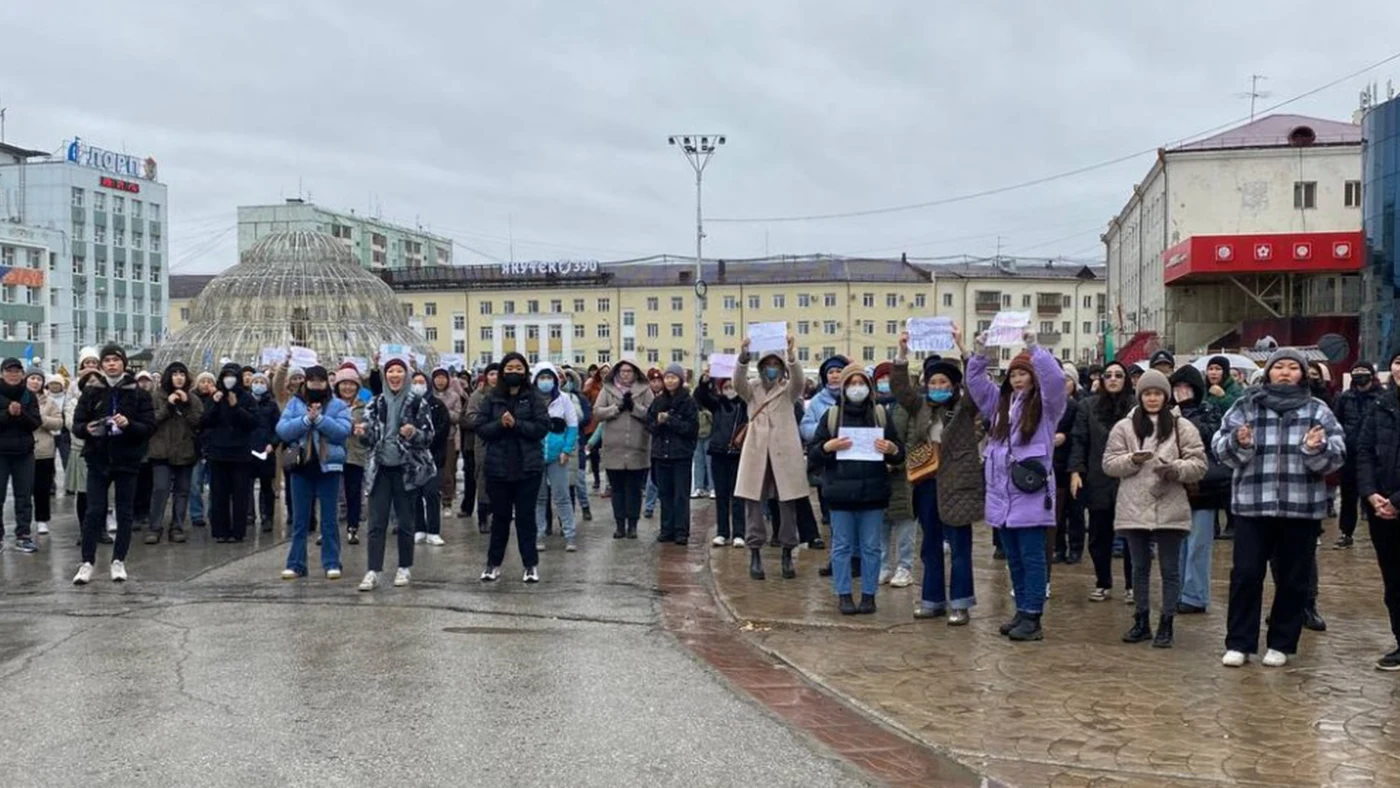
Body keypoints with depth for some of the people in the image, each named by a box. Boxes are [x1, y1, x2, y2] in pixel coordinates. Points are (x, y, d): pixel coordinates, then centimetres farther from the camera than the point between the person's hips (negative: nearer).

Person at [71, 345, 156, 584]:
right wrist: (86, 429, -19)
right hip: (98, 459, 0)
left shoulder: (138, 394, 0)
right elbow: (76, 424, 3)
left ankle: (119, 561, 14)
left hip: (127, 460, 0)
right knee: (94, 511, -2)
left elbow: (150, 427, -4)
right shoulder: (91, 392, 3)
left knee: (124, 512, 5)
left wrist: (129, 424, -22)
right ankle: (87, 563, 4)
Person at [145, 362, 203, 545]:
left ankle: (177, 528, 12)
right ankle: (155, 528, -2)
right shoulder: (159, 398, 3)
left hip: (185, 452, 2)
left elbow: (199, 422, -5)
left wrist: (186, 404, -12)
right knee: (160, 489, -9)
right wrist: (168, 405, -13)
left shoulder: (193, 399, 7)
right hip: (162, 452, -2)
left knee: (182, 491, 6)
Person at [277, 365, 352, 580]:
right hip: (301, 466, 1)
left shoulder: (338, 405, 4)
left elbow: (344, 431, -11)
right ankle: (296, 564, 12)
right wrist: (307, 419, -16)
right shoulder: (294, 404, 7)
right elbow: (282, 430, -5)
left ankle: (331, 563, 8)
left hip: (328, 467, -1)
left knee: (329, 519, 3)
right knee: (299, 519, 6)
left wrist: (319, 418, -18)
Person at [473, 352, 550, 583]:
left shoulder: (534, 397, -1)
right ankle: (493, 564, 19)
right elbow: (480, 428, -1)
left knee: (526, 516, 4)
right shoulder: (492, 397, 4)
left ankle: (531, 565, 11)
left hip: (528, 467, -1)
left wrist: (516, 424, -19)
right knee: (500, 516, 10)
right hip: (498, 467, 2)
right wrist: (500, 424, -18)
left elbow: (542, 427, -9)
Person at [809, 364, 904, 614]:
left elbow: (900, 453, 10)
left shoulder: (881, 414, 7)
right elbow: (812, 456, 5)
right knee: (842, 546, 5)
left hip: (873, 492, 1)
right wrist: (828, 447, -16)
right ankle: (843, 595, 13)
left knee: (871, 546, 6)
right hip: (840, 492, -1)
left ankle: (869, 594, 16)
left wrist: (892, 449, -13)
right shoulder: (831, 415, 5)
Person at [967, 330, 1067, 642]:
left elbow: (1055, 378, -18)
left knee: (1032, 558, -4)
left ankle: (1032, 618, -3)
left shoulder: (1045, 405, -1)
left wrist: (1034, 348, -20)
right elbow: (975, 382, 16)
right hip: (1001, 496, 6)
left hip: (1031, 495, -6)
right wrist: (982, 354, 2)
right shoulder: (1000, 403, 15)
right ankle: (1022, 612, 21)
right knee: (1014, 558, 12)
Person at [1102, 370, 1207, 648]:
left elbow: (1199, 464, -1)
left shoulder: (1182, 427, 3)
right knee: (1140, 567, 12)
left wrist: (1176, 469, -19)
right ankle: (1141, 621, 22)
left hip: (1170, 509, -1)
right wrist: (1132, 460, -15)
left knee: (1170, 569, 4)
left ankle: (1166, 624, 12)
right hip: (1134, 509, 1)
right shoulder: (1124, 427, 5)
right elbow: (1109, 463, 3)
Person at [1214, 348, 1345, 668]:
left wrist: (1316, 449, -23)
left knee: (1292, 579, 7)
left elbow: (1337, 455, -2)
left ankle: (1281, 644, 19)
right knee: (1245, 574, 1)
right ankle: (1239, 643, 10)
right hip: (1252, 505, 0)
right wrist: (1239, 444, -22)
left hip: (1301, 508, 1)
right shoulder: (1245, 406, 5)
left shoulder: (1317, 411, 5)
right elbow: (1220, 447, -1)